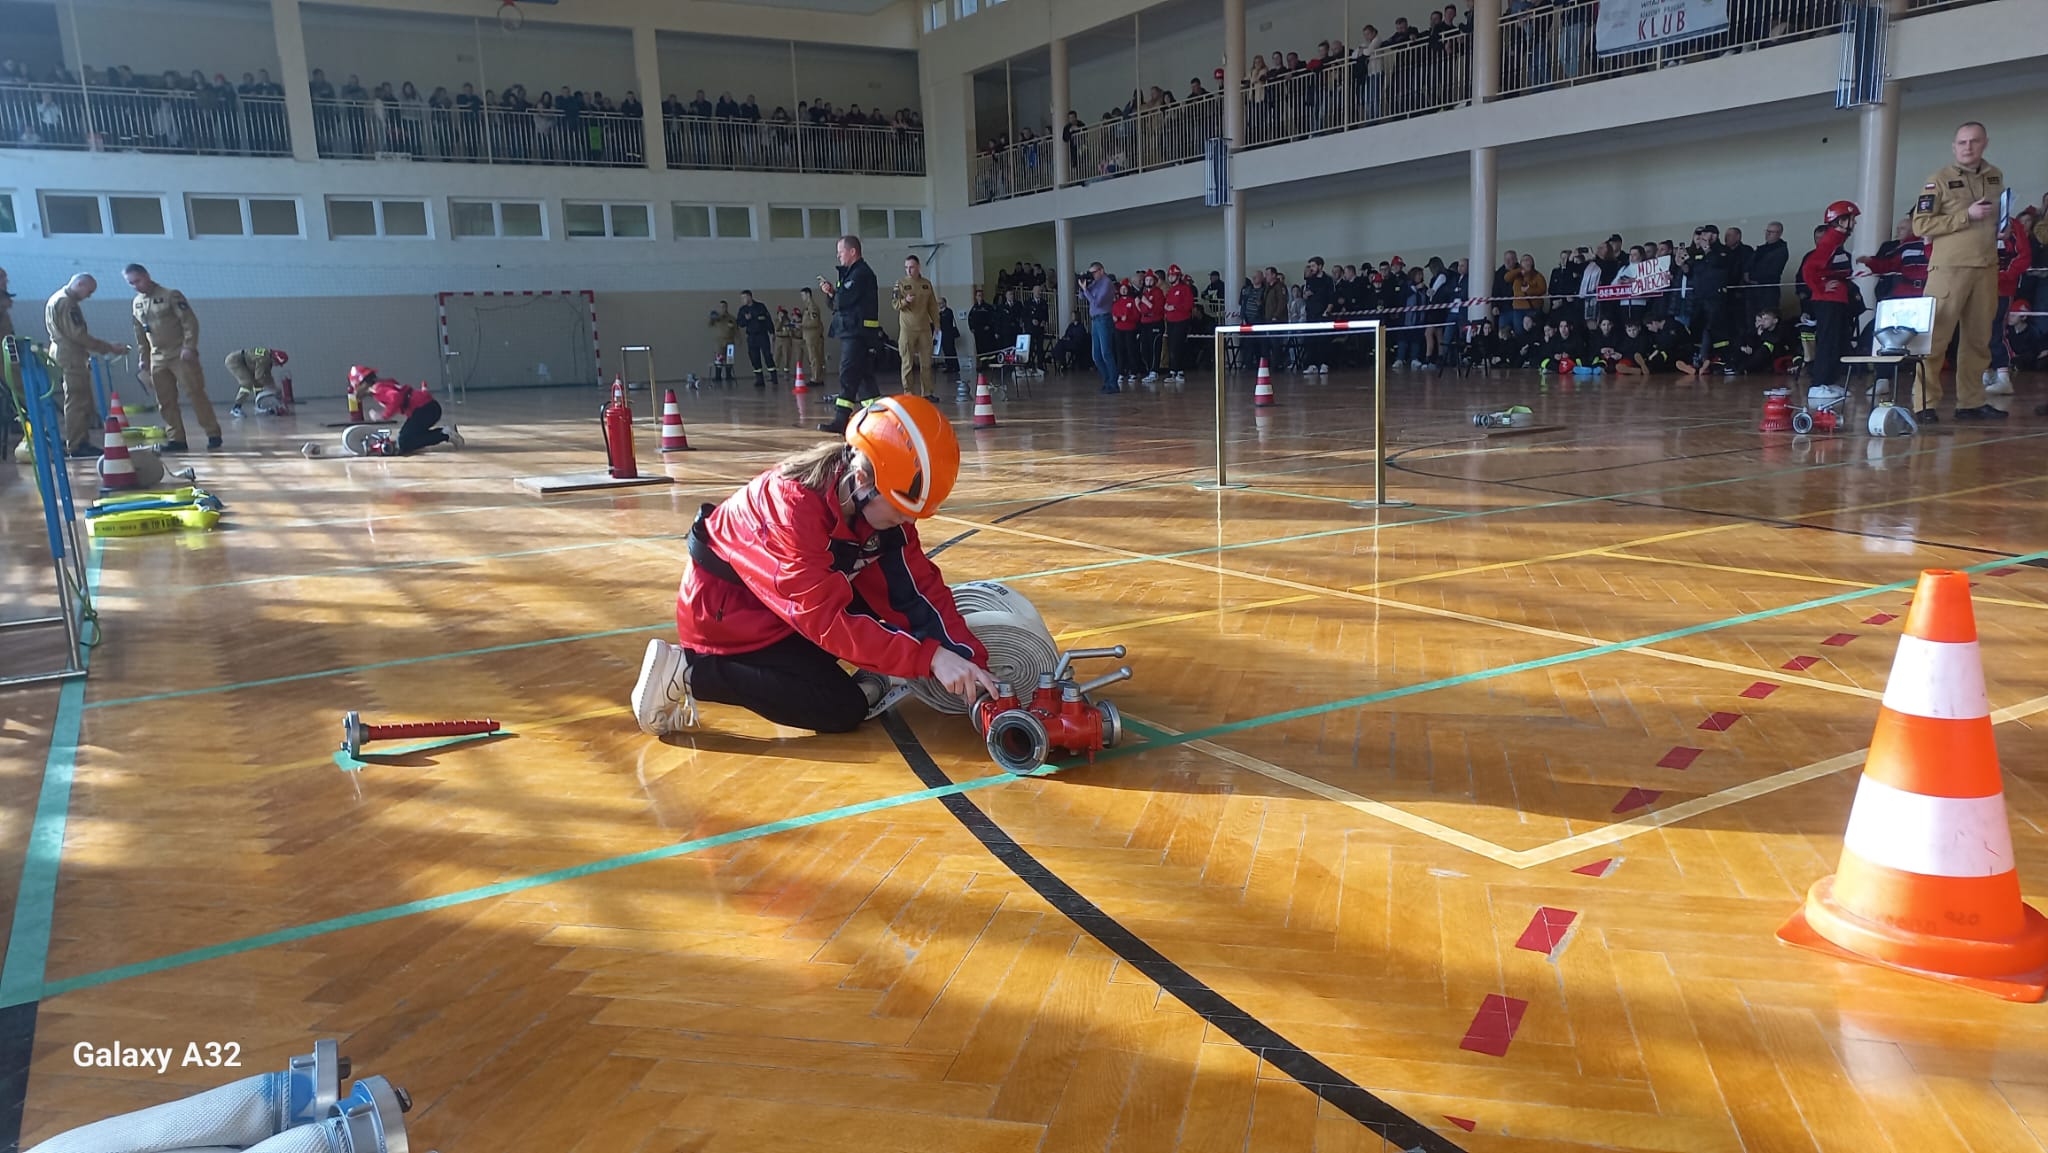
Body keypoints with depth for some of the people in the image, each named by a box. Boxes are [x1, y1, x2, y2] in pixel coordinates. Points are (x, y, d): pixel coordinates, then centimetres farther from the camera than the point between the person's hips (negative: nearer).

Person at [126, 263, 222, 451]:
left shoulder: (171, 295, -5)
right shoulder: (136, 303, 13)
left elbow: (190, 321, -10)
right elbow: (140, 337, 18)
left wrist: (189, 347, -18)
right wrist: (144, 363, 15)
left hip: (181, 355, -6)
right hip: (157, 359, 6)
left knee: (196, 394, -9)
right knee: (165, 402, 3)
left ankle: (213, 434, -6)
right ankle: (176, 439, 8)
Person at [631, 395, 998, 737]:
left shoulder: (880, 502, -12)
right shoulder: (793, 505, -34)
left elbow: (923, 588, -8)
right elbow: (830, 620, -36)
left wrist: (971, 660, -19)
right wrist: (930, 656, -40)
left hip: (791, 605, 8)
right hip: (727, 612, -8)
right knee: (844, 709, -16)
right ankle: (688, 671, -11)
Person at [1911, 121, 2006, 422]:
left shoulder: (1995, 176, 15)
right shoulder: (1940, 179, -3)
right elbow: (1921, 225, -10)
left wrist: (2002, 228, 8)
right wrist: (1966, 215, -15)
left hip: (1986, 268, 6)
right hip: (1949, 267, -6)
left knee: (1979, 338, 8)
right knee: (1935, 336, -9)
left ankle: (1971, 402, 15)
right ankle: (1925, 403, -7)